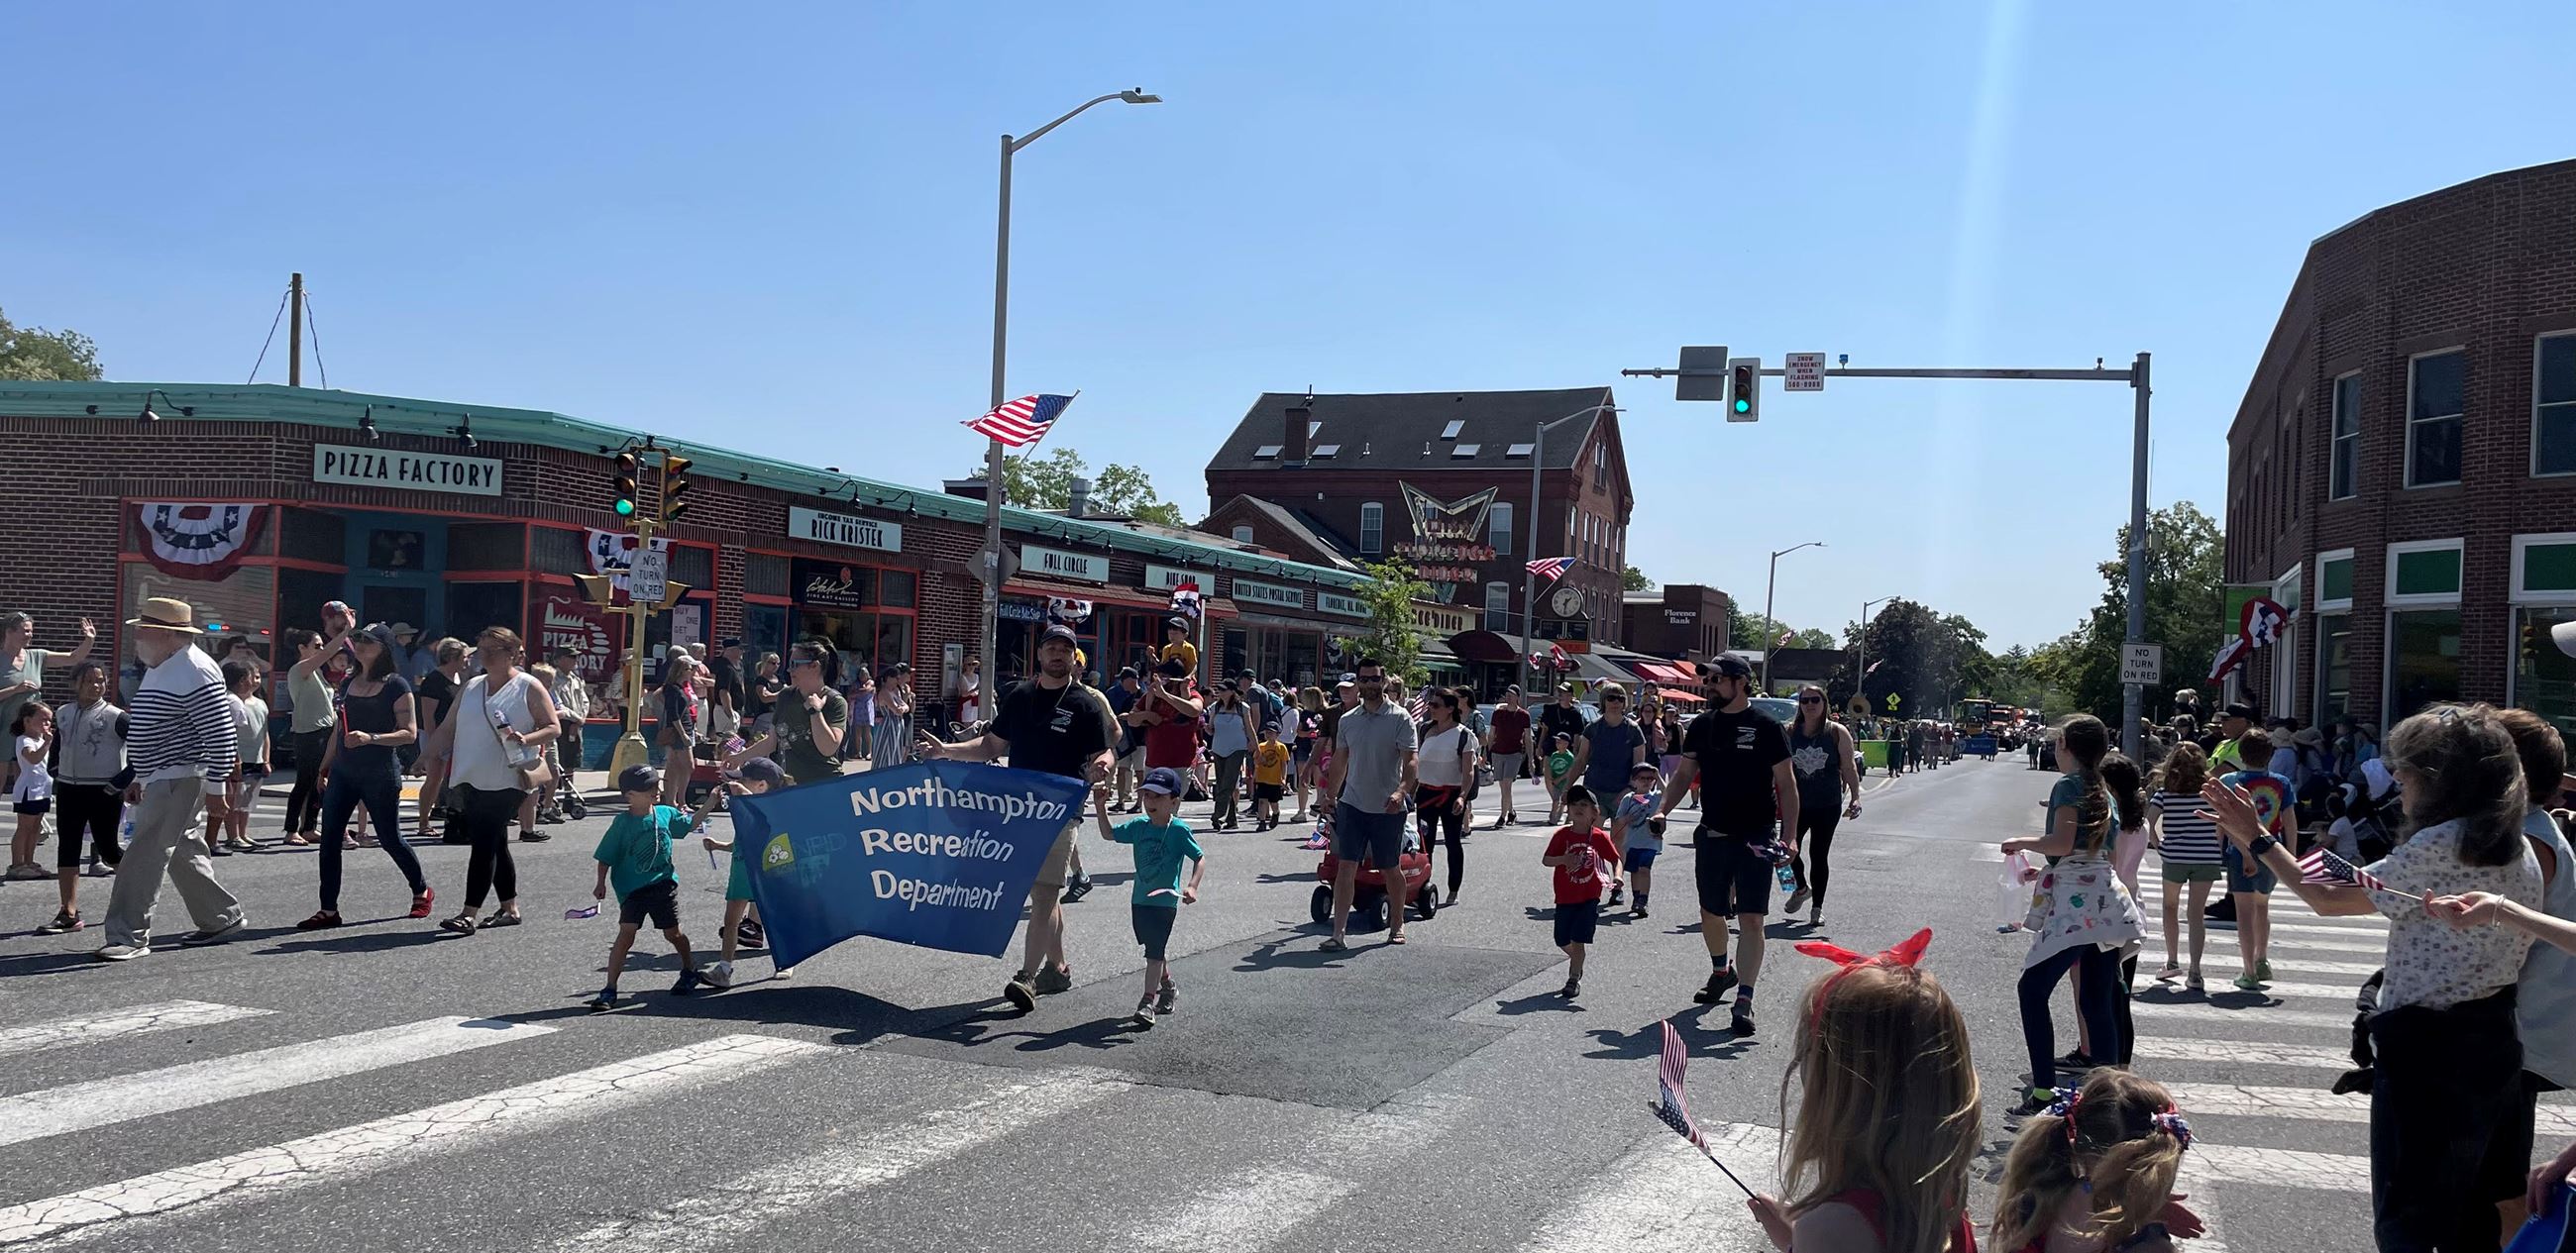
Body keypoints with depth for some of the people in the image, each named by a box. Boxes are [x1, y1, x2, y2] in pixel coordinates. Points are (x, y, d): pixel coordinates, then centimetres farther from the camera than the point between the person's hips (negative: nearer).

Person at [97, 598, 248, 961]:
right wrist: (140, 778, 23)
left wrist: (215, 787, -21)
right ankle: (223, 919, 25)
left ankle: (130, 936, -8)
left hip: (180, 779, -11)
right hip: (162, 780, 11)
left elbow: (222, 734, -22)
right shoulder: (159, 668, 15)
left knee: (144, 856, -11)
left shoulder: (194, 672, -19)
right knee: (185, 855, 15)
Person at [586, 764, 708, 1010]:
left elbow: (689, 823, 20)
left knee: (673, 933, 12)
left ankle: (690, 971, 37)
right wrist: (601, 883, -10)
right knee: (626, 935, -13)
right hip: (632, 889, -3)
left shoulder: (665, 814, 2)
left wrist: (709, 804, 15)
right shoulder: (622, 823, -10)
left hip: (663, 883, 3)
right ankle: (609, 991, -9)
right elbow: (606, 856, -5)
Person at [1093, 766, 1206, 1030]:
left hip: (1165, 901, -6)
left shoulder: (1179, 831, -13)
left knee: (1155, 951, -8)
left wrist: (1192, 887, -25)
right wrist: (1100, 807, 0)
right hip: (1139, 899, 6)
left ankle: (1148, 1003, -6)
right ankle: (1168, 987, 41)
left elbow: (1200, 858, -11)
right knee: (1156, 949, 20)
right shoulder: (1138, 826, 2)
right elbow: (1109, 834, 12)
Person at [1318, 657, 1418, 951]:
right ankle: (1339, 932, -7)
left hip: (1388, 808, -3)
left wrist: (1402, 791, -29)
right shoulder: (1347, 720, 9)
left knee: (1390, 869, 11)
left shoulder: (1400, 718, -6)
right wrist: (1330, 796, 19)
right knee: (1345, 867, -6)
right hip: (1352, 804, 3)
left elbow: (1409, 761, -14)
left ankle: (1397, 924, 30)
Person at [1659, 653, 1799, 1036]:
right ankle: (1721, 972, 41)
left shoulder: (1765, 727, -6)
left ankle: (1744, 1000, -5)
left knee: (1751, 919, -8)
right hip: (1712, 835, 5)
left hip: (1755, 839, -5)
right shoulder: (1703, 725, 6)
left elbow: (1786, 784, -5)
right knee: (1710, 914, 15)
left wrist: (1790, 837, -13)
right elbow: (1685, 773, 12)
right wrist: (1663, 811, -4)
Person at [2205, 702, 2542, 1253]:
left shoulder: (2440, 847, -19)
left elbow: (2328, 900, -11)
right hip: (2492, 1045, 8)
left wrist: (2259, 840, -5)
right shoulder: (2521, 850, 6)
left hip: (2426, 1052, -8)